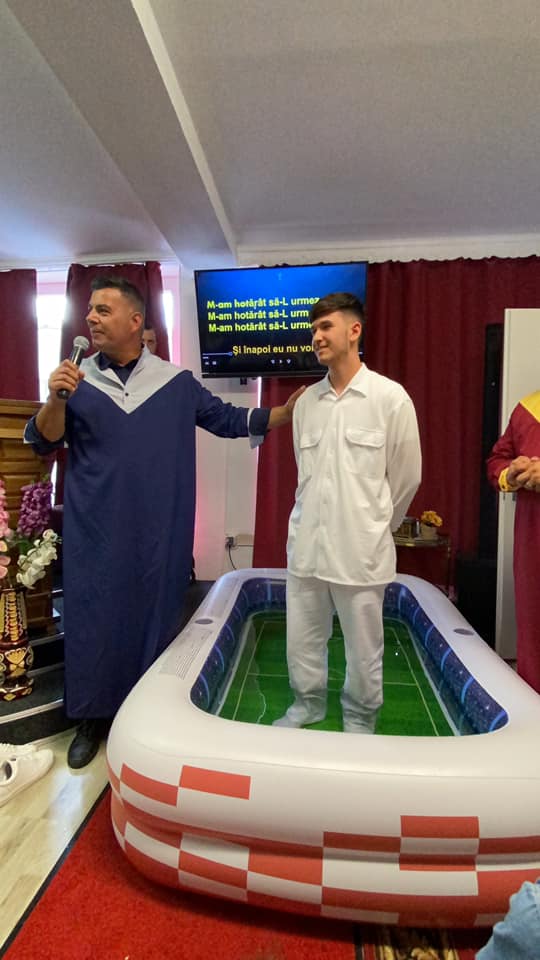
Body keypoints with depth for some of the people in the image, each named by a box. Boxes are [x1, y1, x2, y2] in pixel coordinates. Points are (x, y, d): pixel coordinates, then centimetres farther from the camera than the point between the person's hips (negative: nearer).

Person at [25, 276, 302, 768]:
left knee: (156, 617, 11)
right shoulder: (76, 377, 3)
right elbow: (42, 442, 0)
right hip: (95, 533, 1)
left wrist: (289, 411, -3)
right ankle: (93, 718, 28)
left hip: (159, 534, 0)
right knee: (93, 621, 7)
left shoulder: (177, 381, 2)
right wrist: (56, 399, -20)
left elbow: (228, 419, 5)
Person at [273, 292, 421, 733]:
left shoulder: (390, 397, -6)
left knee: (363, 646, 12)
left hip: (360, 548, -4)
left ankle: (360, 717, 36)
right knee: (303, 638, 16)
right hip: (306, 542, 4)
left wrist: (374, 528, 9)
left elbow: (407, 476, 1)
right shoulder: (306, 401, 6)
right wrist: (314, 522, 15)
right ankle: (308, 702, 40)